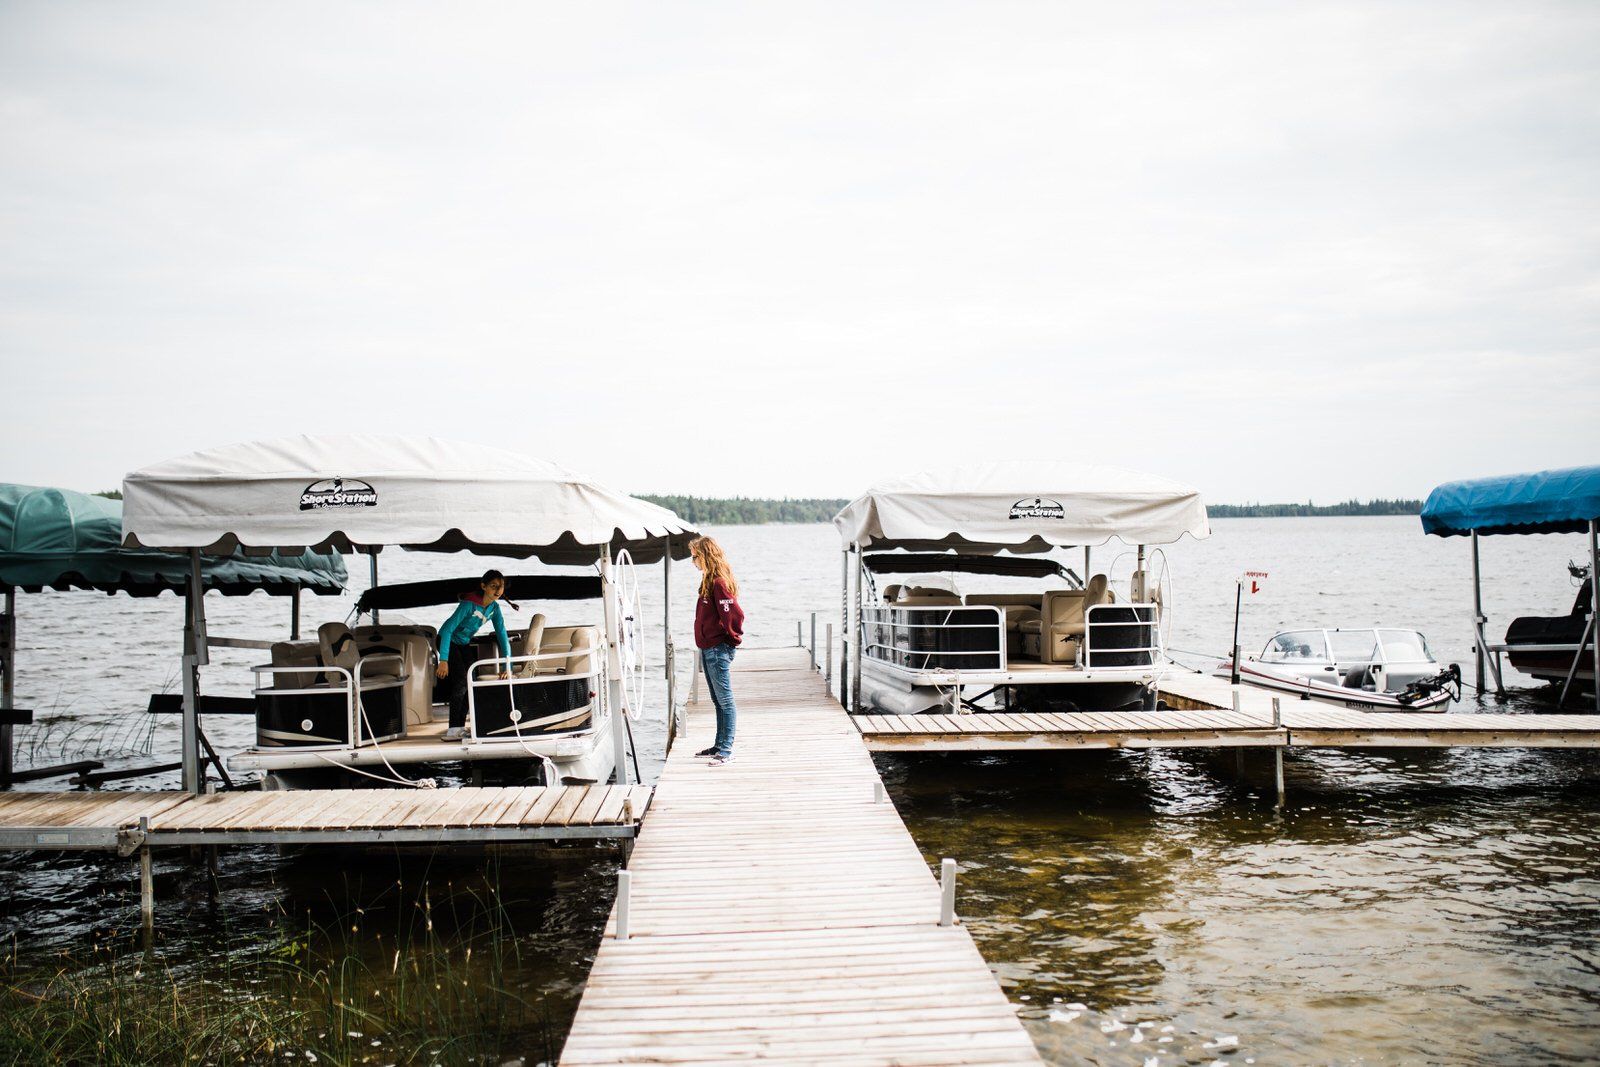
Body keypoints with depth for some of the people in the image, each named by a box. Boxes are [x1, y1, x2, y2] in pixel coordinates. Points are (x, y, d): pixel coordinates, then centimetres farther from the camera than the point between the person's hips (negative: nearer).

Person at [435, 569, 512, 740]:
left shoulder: (494, 608, -11)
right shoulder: (469, 604, -32)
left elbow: (502, 635, -9)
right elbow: (447, 629, -35)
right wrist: (443, 660, -40)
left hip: (465, 643, 7)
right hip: (448, 641, -7)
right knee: (461, 681, -18)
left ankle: (460, 727, 12)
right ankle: (453, 730, -15)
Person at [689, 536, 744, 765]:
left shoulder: (719, 582, -17)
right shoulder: (709, 580, 13)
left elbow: (735, 614, -23)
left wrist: (733, 639, -10)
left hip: (718, 650, -10)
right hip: (708, 649, 10)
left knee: (725, 700, -4)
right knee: (718, 701, 16)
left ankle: (726, 750, -1)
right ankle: (719, 745, 25)